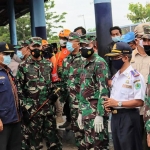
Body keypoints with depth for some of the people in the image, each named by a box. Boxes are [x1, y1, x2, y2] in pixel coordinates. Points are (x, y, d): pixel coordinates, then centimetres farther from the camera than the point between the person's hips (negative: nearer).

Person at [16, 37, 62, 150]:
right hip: (31, 110, -3)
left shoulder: (49, 65, 9)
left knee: (52, 137, 11)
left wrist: (55, 93, -1)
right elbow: (19, 89, -4)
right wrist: (24, 108, -10)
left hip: (49, 108, 3)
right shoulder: (23, 66, -2)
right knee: (33, 140, 5)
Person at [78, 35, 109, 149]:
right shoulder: (84, 64, 16)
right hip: (86, 110, 9)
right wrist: (80, 112, 18)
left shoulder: (99, 63, -12)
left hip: (96, 110, -9)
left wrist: (100, 114, -23)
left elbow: (103, 90, -19)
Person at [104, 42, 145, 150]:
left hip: (129, 118, -8)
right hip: (115, 117, 9)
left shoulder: (136, 76, -14)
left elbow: (139, 102, -19)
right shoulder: (115, 77, 14)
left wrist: (118, 103, -18)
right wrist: (109, 104, 0)